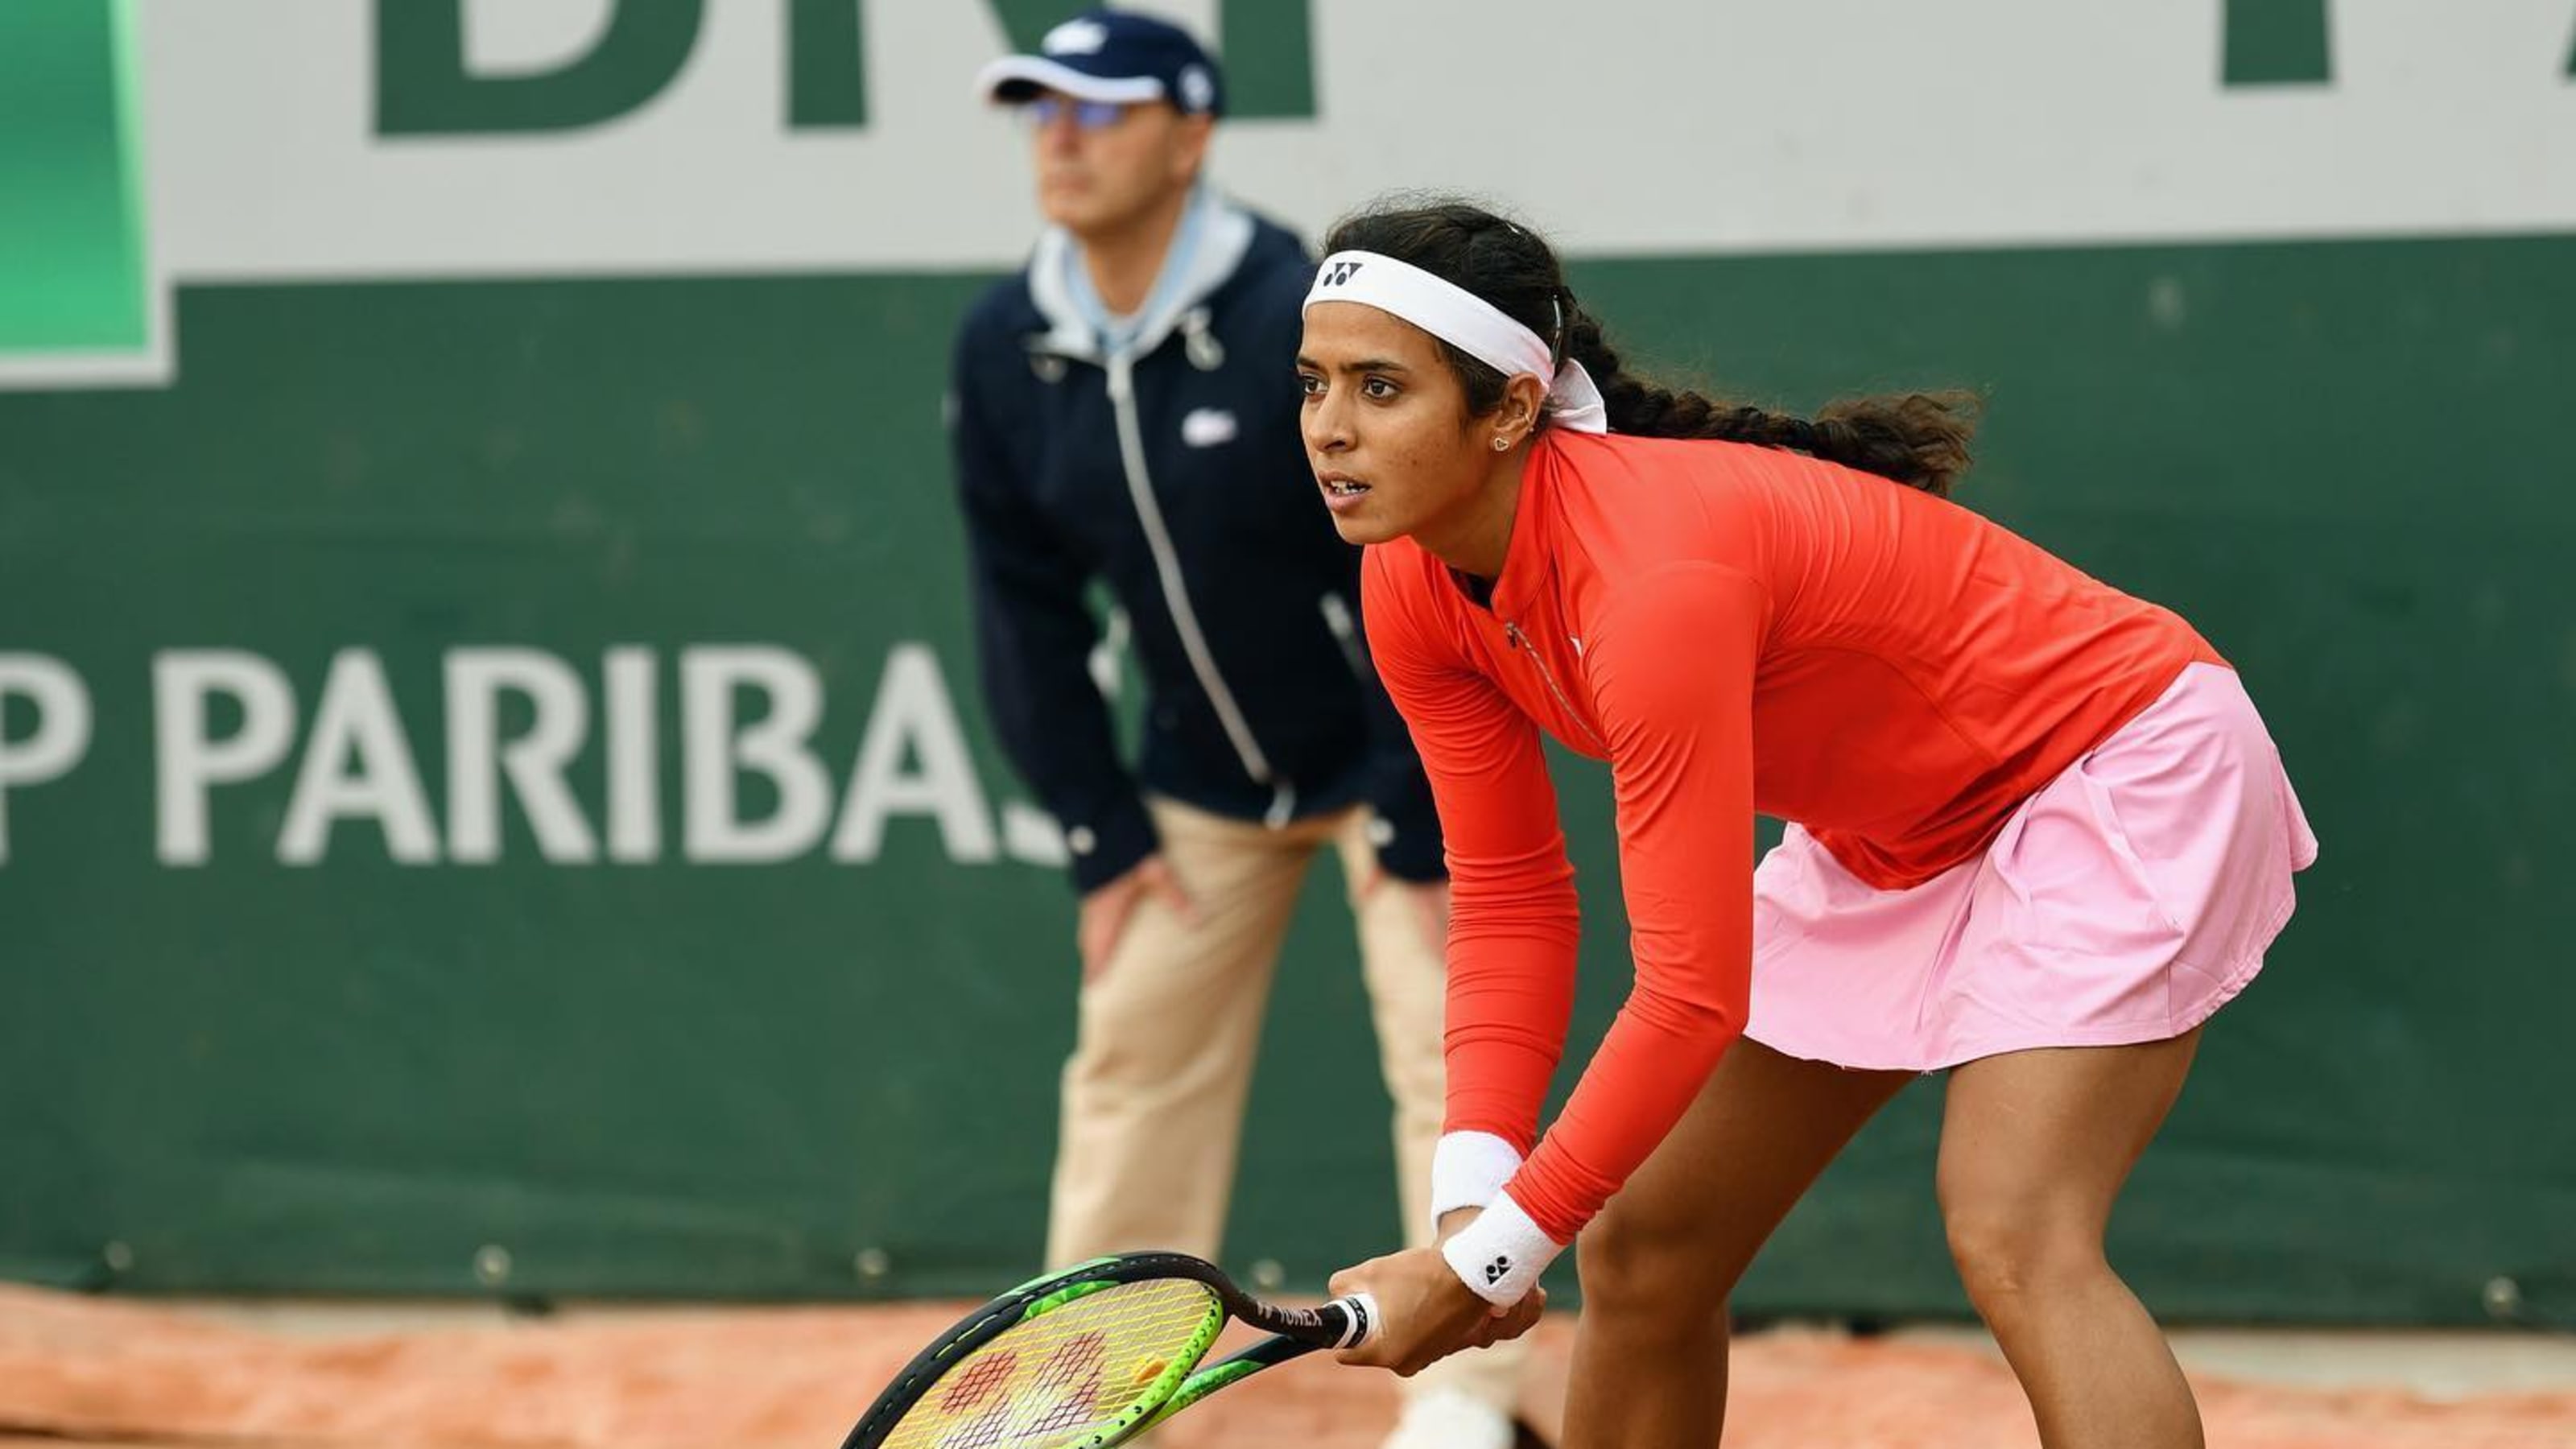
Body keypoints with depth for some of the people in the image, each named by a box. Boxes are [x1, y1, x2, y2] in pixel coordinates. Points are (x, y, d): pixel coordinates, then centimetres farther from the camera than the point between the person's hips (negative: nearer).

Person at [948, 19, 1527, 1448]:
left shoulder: (1306, 324, -26)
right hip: (1204, 778, 5)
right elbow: (1026, 607, 2)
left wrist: (1416, 825, -21)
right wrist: (1099, 831, -1)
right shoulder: (1005, 351, -8)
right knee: (1132, 1062, 7)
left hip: (1395, 756, -5)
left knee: (1446, 1052, -11)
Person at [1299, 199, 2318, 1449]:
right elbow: (1508, 900, -3)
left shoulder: (1655, 578, -36)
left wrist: (1486, 1263, -30)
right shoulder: (1414, 591, -11)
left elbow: (1692, 995, -34)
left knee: (2012, 1245, -28)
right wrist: (1473, 1192, -17)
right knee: (1639, 1253, 4)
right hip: (1888, 831, 9)